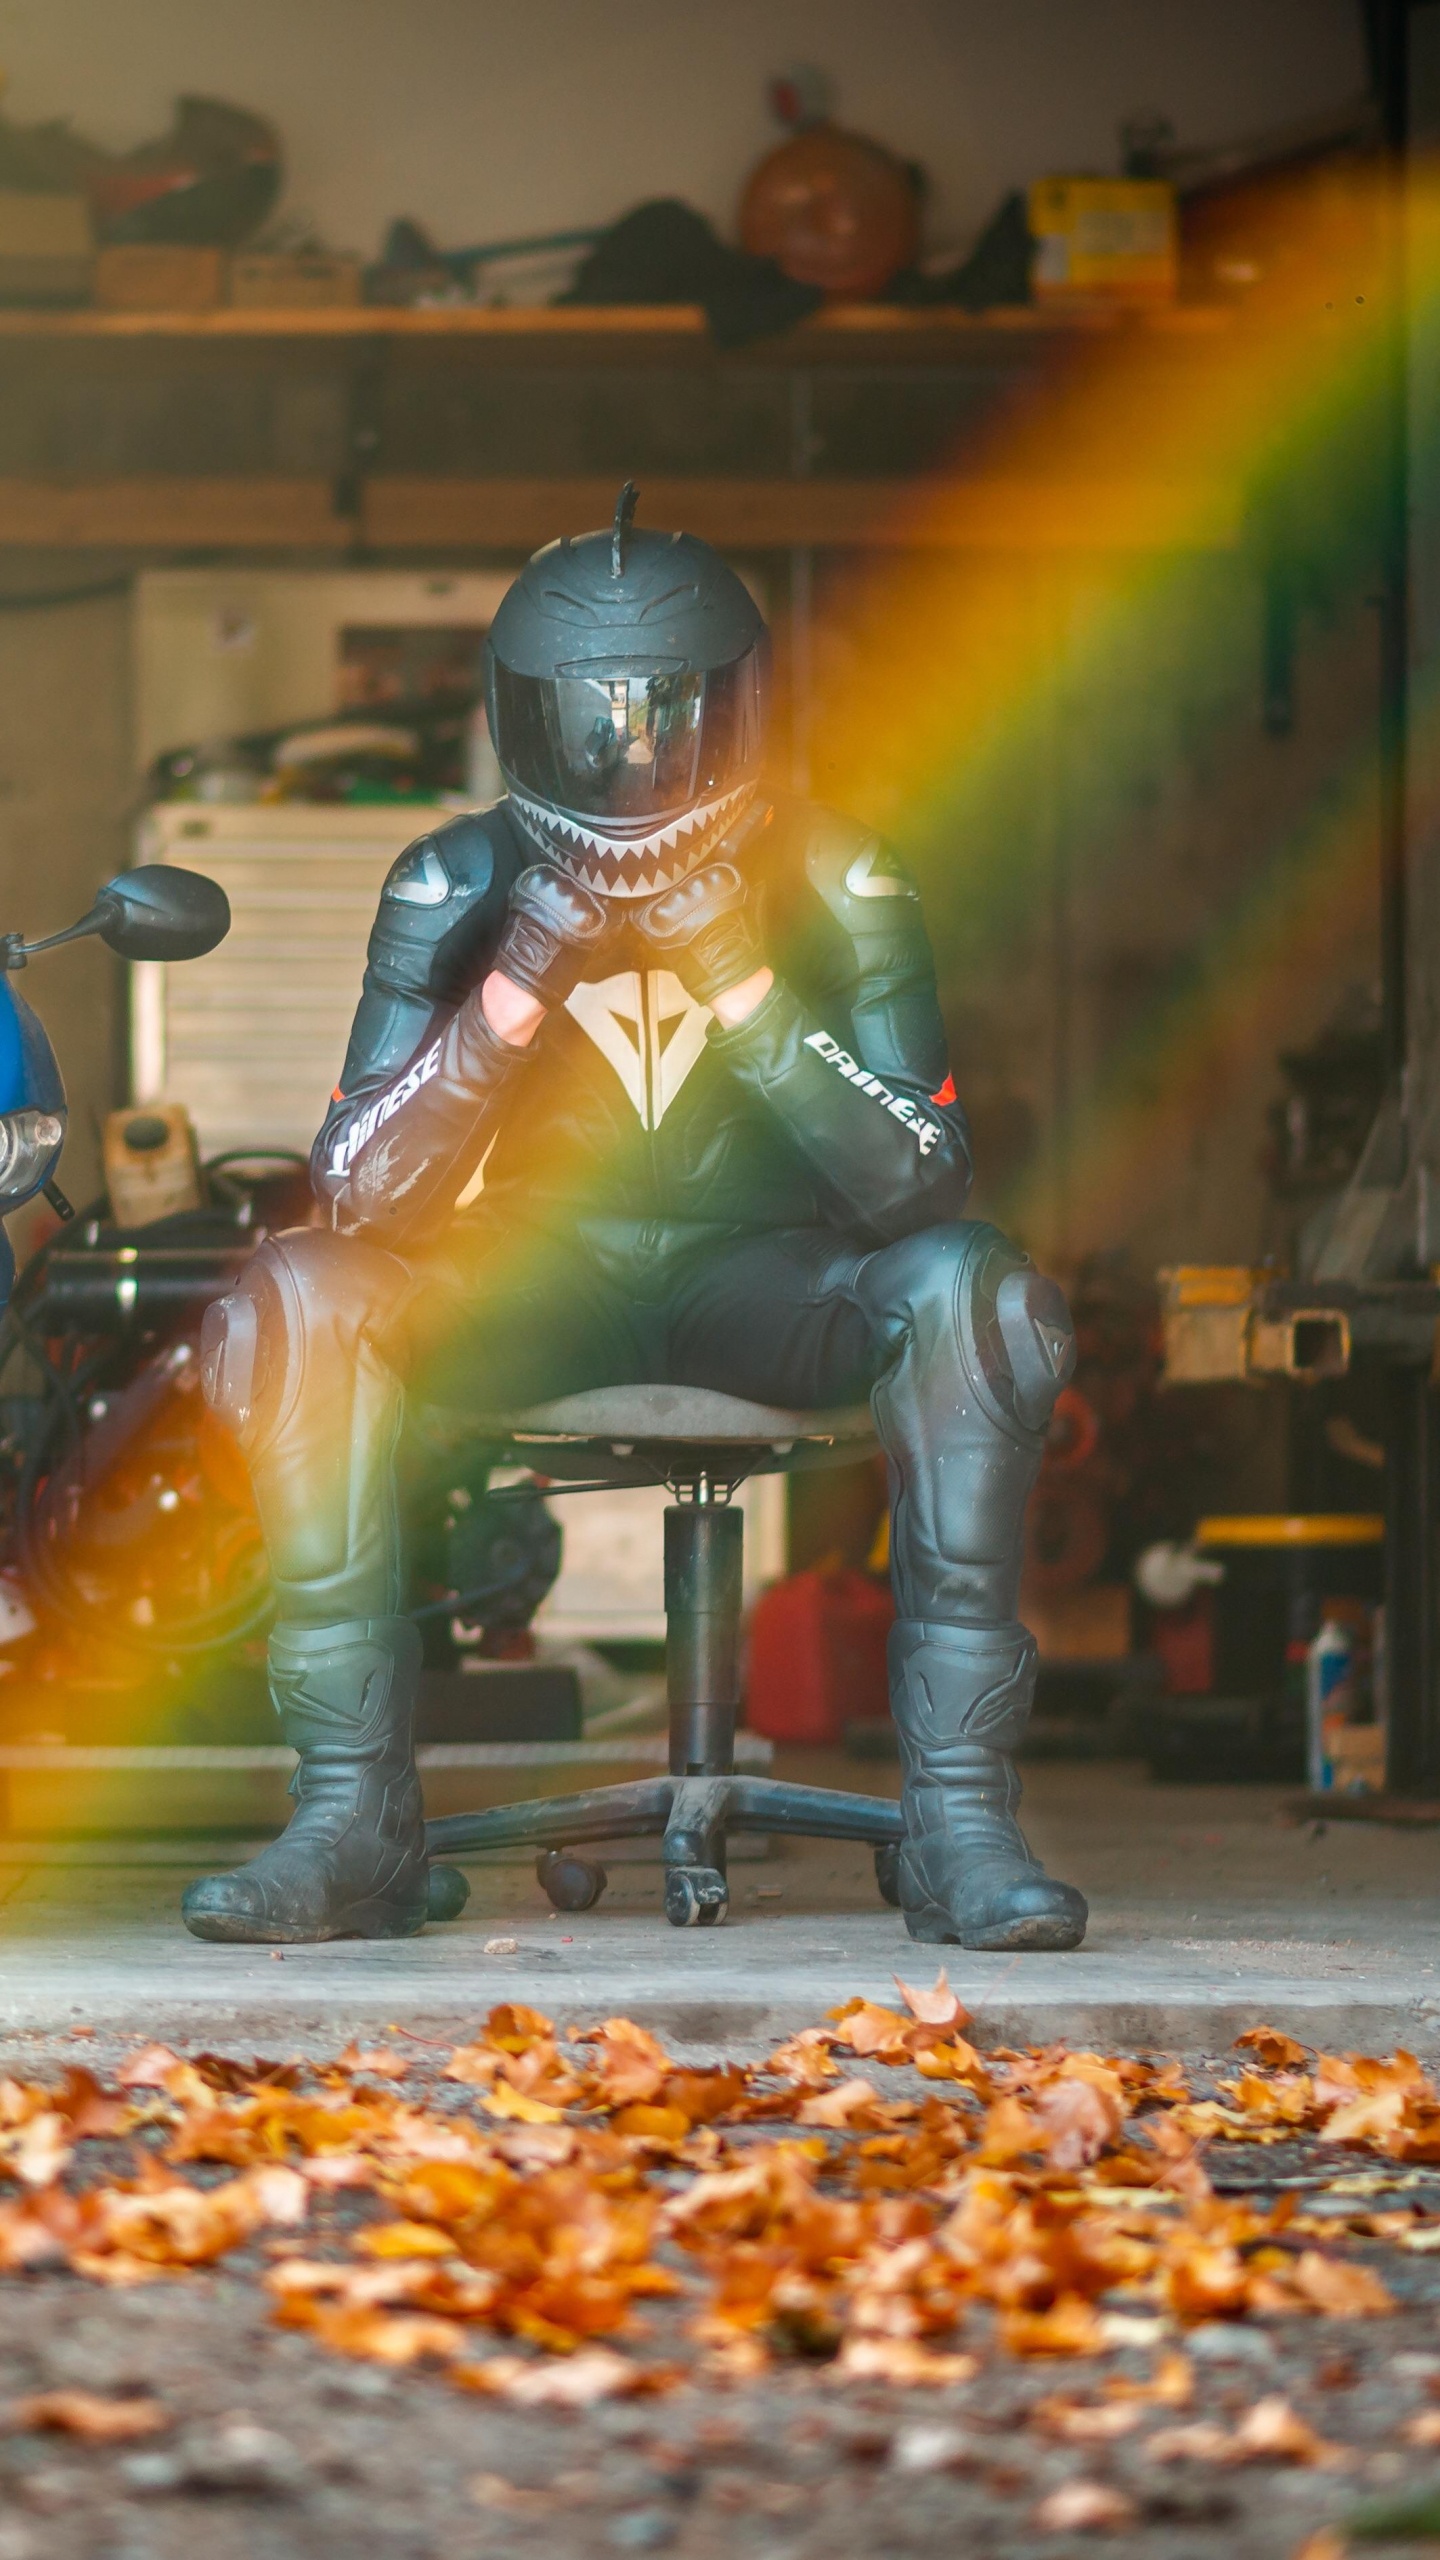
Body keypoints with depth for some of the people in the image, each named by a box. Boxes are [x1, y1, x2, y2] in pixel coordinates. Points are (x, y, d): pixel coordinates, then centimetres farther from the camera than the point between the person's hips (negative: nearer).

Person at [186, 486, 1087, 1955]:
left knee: (972, 1295, -32)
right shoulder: (457, 888, -10)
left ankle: (961, 1817, -27)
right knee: (292, 1300, -27)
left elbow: (921, 1185, -20)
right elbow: (357, 1192, -17)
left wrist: (743, 982, -31)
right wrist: (518, 986, -30)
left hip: (765, 1280, -1)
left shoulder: (830, 886, -12)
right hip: (532, 1279, 1)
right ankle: (352, 1819, -23)